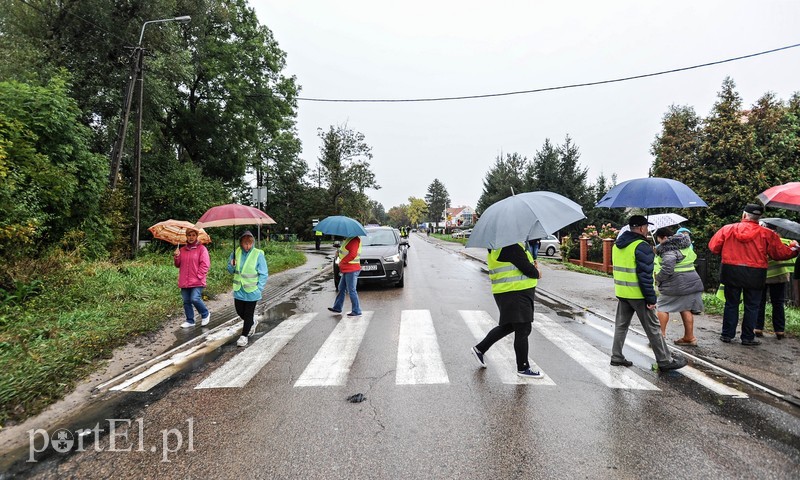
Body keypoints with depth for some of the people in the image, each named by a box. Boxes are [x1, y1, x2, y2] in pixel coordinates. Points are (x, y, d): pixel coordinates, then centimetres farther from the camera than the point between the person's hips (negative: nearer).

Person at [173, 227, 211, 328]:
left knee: (195, 299, -17)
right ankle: (190, 321, 24)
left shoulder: (202, 248, -3)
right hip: (185, 282, 6)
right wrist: (176, 257, -2)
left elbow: (205, 264, -9)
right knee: (186, 301, 10)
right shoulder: (182, 249, 14)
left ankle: (205, 314, 8)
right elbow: (178, 264, 18)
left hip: (197, 282, -6)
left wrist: (198, 276, -14)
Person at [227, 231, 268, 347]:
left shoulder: (258, 254, -14)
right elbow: (230, 270, 10)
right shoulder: (236, 252, -2)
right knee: (240, 312, 16)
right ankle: (253, 323, 43)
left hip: (252, 291, -4)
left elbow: (264, 274, -11)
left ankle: (244, 335, 22)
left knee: (248, 314, 6)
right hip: (238, 290, 5)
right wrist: (232, 266, -14)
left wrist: (259, 289, -16)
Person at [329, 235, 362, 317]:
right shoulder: (348, 239, 16)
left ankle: (356, 311, 2)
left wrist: (342, 261, -15)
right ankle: (337, 307, 29)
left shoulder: (354, 240, -17)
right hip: (346, 270, 11)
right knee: (341, 289, 18)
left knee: (351, 291, -5)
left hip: (351, 270, -11)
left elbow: (353, 254, -25)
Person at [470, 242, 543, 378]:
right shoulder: (512, 247, -19)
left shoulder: (497, 248, 13)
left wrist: (532, 268, 3)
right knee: (522, 329, 0)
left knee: (507, 326, 22)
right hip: (515, 294, -11)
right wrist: (536, 273, 3)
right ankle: (523, 368, 13)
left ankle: (479, 349, 30)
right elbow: (528, 269, -19)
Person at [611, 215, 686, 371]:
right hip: (637, 294, -7)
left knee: (621, 325, 13)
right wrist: (651, 298, -15)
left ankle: (616, 357, 15)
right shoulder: (642, 247, -16)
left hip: (621, 292, 7)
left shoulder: (617, 244, 9)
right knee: (652, 328, 4)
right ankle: (665, 361, 15)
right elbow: (645, 275, -19)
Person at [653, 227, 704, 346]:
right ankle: (689, 337, 19)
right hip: (692, 281, 9)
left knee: (662, 307, 1)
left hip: (675, 284, -9)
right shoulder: (686, 245, 15)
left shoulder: (668, 249, -15)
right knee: (686, 309, 13)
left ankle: (661, 333, 1)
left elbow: (667, 268, -27)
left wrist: (658, 279, -13)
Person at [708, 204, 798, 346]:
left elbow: (713, 247, -2)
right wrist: (794, 248, 23)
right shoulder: (767, 234, -2)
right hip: (754, 275, 0)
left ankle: (727, 334, 14)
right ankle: (748, 337, 13)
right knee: (752, 306, 10)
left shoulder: (727, 229, -4)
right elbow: (780, 253, 2)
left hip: (731, 272, 1)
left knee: (731, 304, 10)